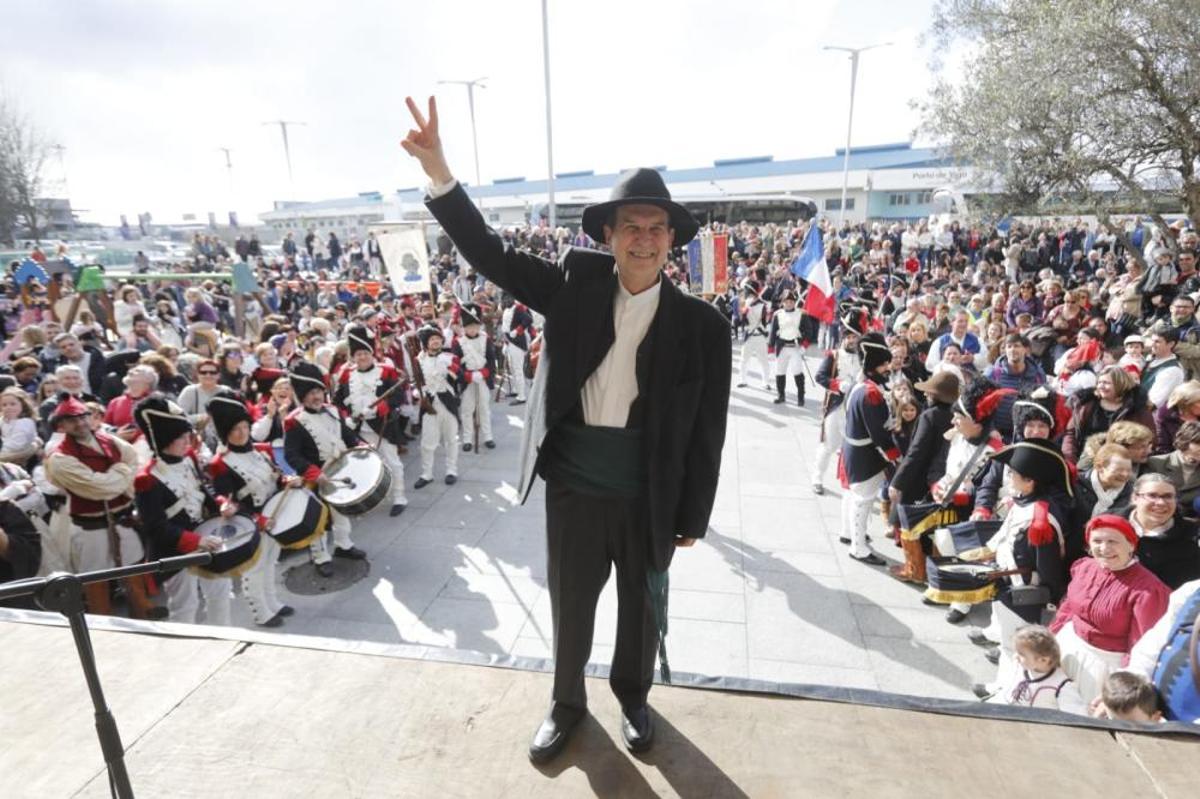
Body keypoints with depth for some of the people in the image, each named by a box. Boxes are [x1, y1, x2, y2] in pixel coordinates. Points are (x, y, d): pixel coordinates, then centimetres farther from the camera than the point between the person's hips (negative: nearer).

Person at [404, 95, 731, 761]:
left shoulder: (702, 325, -8)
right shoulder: (576, 286, -4)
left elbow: (706, 432, -5)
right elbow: (492, 257, -6)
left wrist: (693, 517, -1)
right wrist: (439, 175, -18)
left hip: (649, 496, 0)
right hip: (572, 487, 1)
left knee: (642, 607, 21)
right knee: (569, 604, 19)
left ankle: (632, 695, 51)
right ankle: (567, 702, 46)